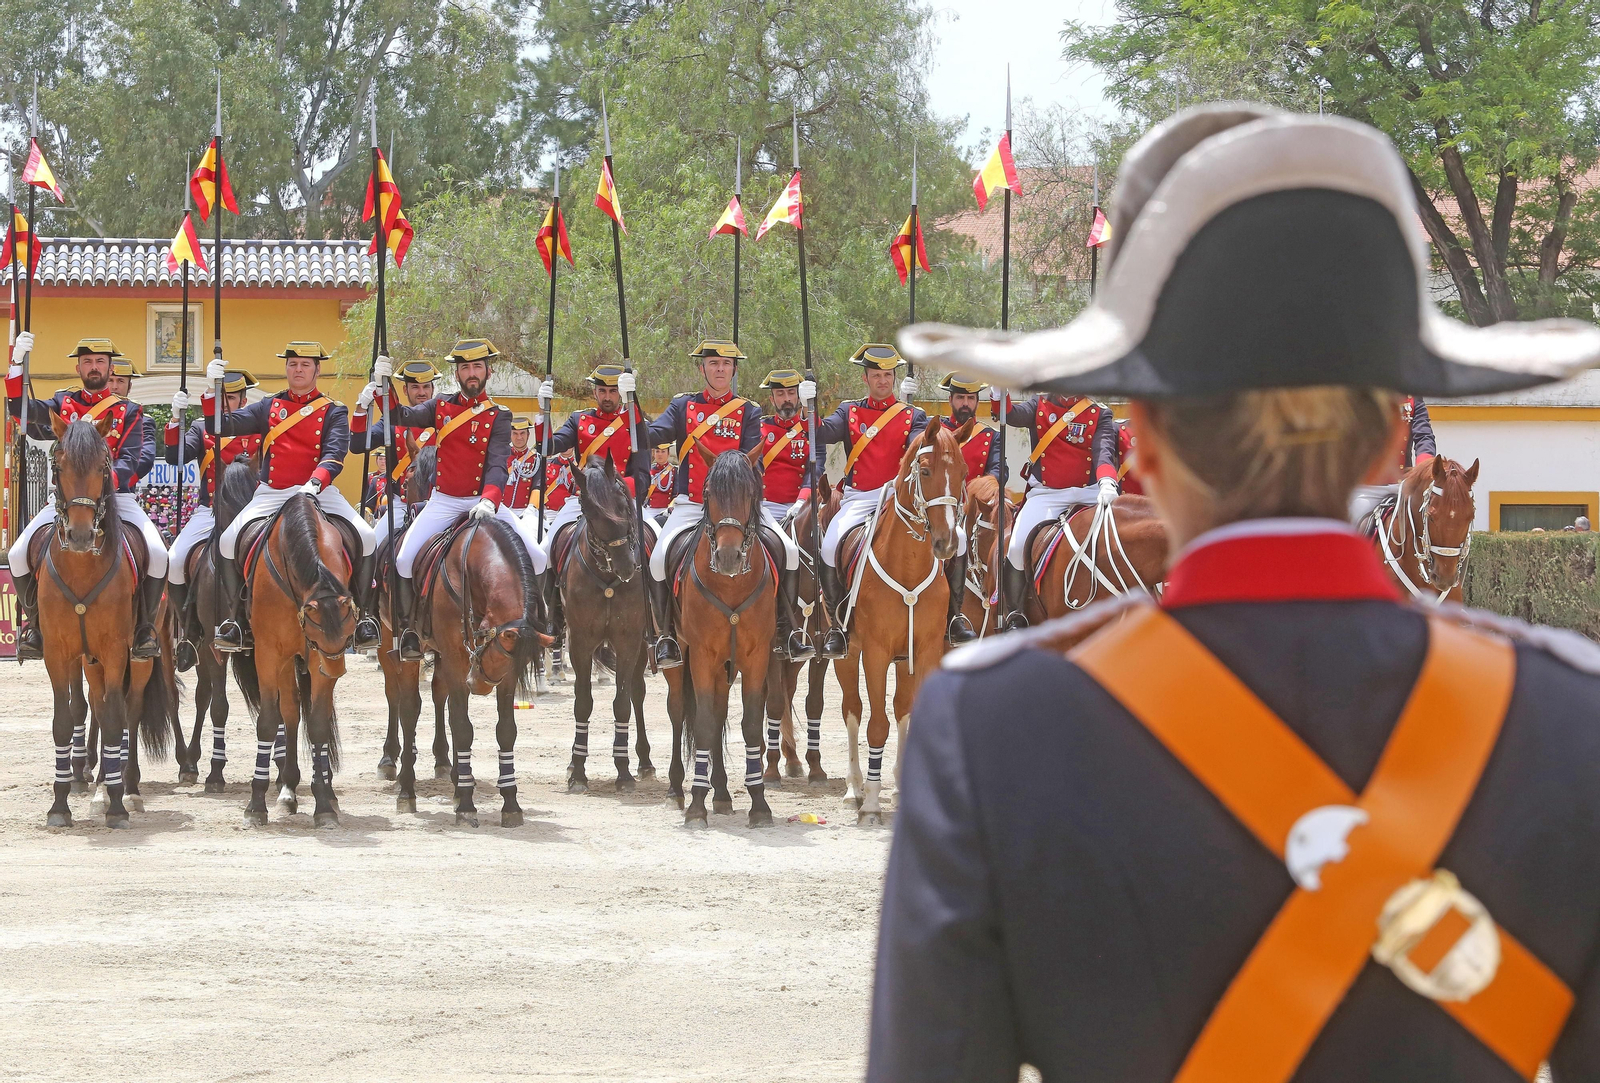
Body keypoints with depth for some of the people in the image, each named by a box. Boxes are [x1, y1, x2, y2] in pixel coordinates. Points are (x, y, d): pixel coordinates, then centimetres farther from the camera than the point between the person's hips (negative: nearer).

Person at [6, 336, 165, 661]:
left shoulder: (129, 411, 9)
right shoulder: (63, 404, 14)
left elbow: (133, 460, -4)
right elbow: (21, 409, -1)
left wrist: (110, 479, -24)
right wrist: (17, 363, -13)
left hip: (117, 497, -1)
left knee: (157, 554, -26)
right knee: (19, 554, -19)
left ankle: (144, 626, -5)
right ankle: (35, 623, 2)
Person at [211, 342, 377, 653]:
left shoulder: (333, 412, 6)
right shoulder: (268, 408, 13)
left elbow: (334, 455, -9)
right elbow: (224, 426, 5)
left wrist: (315, 484, -28)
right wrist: (215, 389, -9)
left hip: (319, 491, -1)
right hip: (270, 495, 1)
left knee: (365, 538, -24)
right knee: (228, 541, -21)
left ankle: (364, 616, -11)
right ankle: (235, 619, -7)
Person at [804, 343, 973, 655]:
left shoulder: (913, 415, 11)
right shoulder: (851, 412, 13)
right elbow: (824, 433, -3)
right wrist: (810, 408, -20)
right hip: (858, 499, 0)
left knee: (957, 538, -19)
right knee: (830, 547, -28)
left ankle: (954, 617, -5)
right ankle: (837, 627, -12)